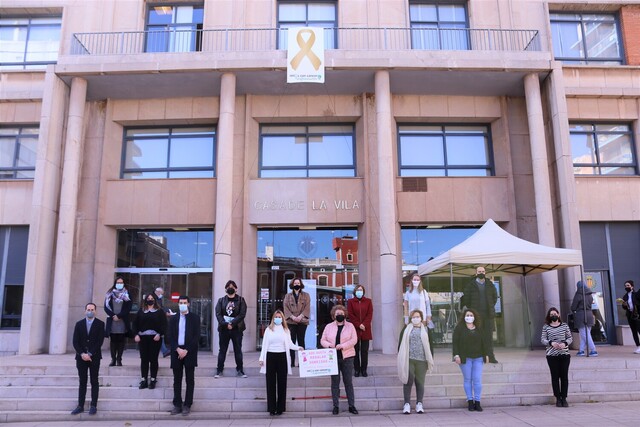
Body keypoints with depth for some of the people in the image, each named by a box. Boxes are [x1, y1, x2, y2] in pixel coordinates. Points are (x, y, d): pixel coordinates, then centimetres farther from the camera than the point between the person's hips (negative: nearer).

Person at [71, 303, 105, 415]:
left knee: (94, 382, 2)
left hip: (94, 357, -2)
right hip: (81, 357, 2)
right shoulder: (79, 324, 8)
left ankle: (93, 406, 6)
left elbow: (100, 341, -6)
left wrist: (90, 354, -13)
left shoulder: (100, 324, 0)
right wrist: (82, 354, -11)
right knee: (82, 382, 6)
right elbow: (75, 341, 2)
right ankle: (80, 406, 10)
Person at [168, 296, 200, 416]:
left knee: (190, 380, 1)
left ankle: (187, 405, 7)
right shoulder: (173, 318, 10)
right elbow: (170, 337, 5)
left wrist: (186, 350, -12)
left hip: (189, 352, -2)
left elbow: (197, 336, -4)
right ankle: (177, 405, 12)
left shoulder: (195, 318, 2)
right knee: (177, 380, 6)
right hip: (176, 352, 3)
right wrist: (178, 349, -10)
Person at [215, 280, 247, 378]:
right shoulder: (221, 300, 7)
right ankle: (219, 370, 13)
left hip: (237, 329, -1)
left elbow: (242, 314, -7)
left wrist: (232, 323, -17)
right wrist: (225, 324, -16)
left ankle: (240, 370, 12)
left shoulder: (240, 300, 3)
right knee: (222, 350, 6)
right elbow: (218, 314, -3)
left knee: (238, 350, 5)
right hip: (224, 329, 1)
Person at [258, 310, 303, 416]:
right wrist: (261, 358, 0)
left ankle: (280, 408, 11)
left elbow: (290, 344, 1)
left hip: (282, 356, 1)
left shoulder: (286, 330, 9)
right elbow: (264, 345, 6)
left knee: (282, 382, 3)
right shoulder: (268, 329, 7)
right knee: (271, 382, 1)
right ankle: (271, 408, 7)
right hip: (270, 356, -1)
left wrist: (298, 347, -16)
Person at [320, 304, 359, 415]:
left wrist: (342, 346, -18)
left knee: (348, 382, 3)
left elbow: (354, 340, -6)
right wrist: (329, 345, -13)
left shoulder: (350, 326, 3)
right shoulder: (329, 327, 8)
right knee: (335, 382, 5)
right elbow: (323, 340, 7)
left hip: (347, 357, -1)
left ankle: (351, 405, 11)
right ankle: (336, 406, 13)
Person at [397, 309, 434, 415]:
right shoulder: (406, 329, 8)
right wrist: (400, 357, 2)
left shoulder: (425, 329, 11)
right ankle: (407, 404, 7)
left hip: (421, 360, 1)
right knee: (408, 381, -1)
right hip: (408, 360, -1)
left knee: (420, 382, 5)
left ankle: (419, 404, 14)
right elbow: (401, 343, 8)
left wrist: (430, 360, 7)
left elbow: (430, 345, 11)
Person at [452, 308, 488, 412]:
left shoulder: (479, 328, 11)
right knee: (467, 379, 3)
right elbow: (455, 342, -4)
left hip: (478, 358, 2)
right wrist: (456, 355, -11)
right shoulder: (459, 328, 1)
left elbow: (484, 342, 16)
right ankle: (470, 401, 10)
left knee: (477, 380, -1)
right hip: (465, 358, -2)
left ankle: (477, 402, 4)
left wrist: (486, 354, 11)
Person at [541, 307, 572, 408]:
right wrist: (551, 343, -16)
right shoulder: (546, 327, 4)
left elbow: (570, 338, 8)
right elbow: (543, 340, 2)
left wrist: (565, 343, -11)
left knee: (564, 376, 2)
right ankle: (558, 399, 11)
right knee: (555, 376, 2)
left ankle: (564, 398, 11)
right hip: (552, 355, -1)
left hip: (564, 354, 1)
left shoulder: (564, 325, 7)